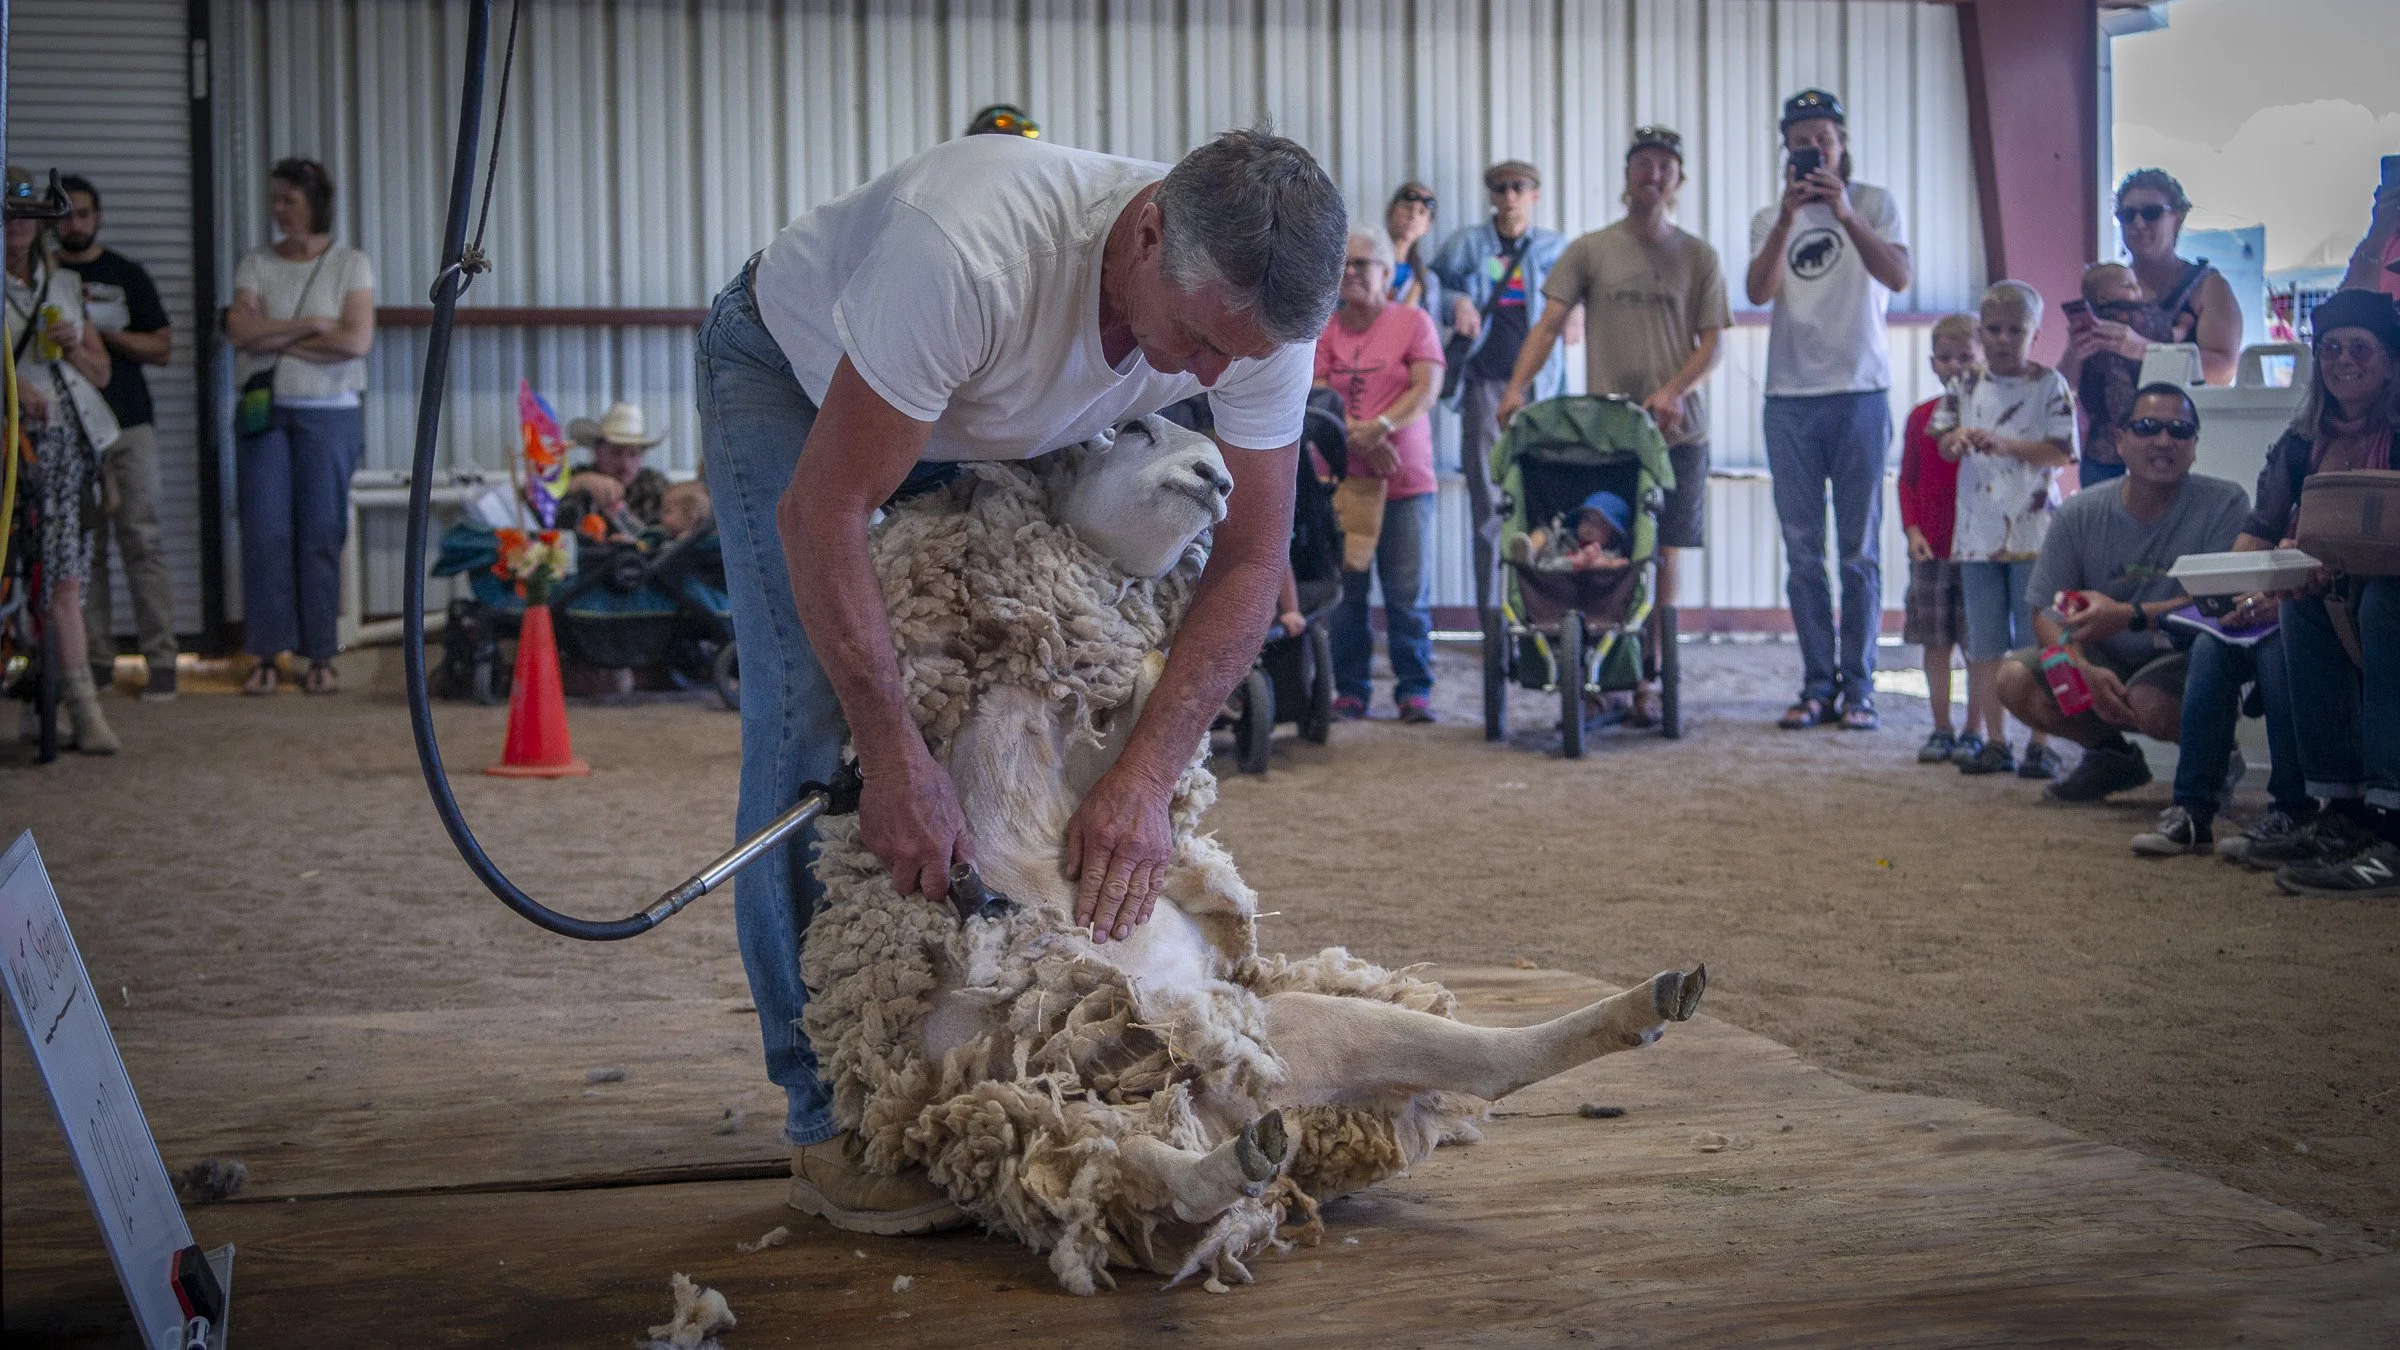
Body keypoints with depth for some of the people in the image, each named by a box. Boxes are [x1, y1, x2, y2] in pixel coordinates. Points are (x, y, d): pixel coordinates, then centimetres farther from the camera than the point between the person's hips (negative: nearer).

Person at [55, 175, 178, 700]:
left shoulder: (127, 275, 10)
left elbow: (162, 348, 7)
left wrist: (105, 333, -7)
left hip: (129, 426, -1)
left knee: (142, 542, -7)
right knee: (83, 548, 0)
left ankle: (161, 660, -7)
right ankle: (97, 658, 4)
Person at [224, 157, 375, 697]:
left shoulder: (350, 264, 4)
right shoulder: (256, 263, 10)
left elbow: (357, 341, -9)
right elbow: (241, 330, -4)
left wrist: (274, 339, -6)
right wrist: (313, 326, -8)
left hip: (328, 413, -2)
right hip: (263, 412, 2)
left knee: (321, 535, -1)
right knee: (265, 531, -3)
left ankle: (321, 657, 6)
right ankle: (266, 656, 2)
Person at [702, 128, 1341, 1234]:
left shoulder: (1260, 305, -28)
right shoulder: (971, 250, -46)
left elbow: (1252, 557, -20)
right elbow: (821, 512, -38)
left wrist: (1145, 778, -31)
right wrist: (898, 760, -39)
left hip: (990, 422, 5)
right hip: (792, 375, -5)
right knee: (813, 715, -16)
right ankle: (833, 1120, -8)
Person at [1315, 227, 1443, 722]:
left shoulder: (1414, 322, 4)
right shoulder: (1326, 329, 9)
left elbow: (1426, 389, -5)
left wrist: (1380, 426, -19)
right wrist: (1357, 436, -14)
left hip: (1405, 478, -1)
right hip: (1340, 476, 1)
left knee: (1409, 593, -1)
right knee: (1345, 591, 2)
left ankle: (1414, 689, 6)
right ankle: (1350, 690, 10)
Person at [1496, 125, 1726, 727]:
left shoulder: (1698, 256, 9)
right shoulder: (1590, 250, 6)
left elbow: (1711, 342, 6)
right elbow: (1549, 324, 0)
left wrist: (1674, 391, -13)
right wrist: (1516, 388, -15)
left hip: (1677, 429, 1)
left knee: (1661, 552, 2)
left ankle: (1647, 682, 9)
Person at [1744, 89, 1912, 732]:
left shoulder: (1874, 204, 5)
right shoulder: (1770, 219, 12)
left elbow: (1898, 277, -11)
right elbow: (1758, 291, -5)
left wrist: (1845, 215, -21)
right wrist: (1787, 218, -16)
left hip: (1860, 393, -2)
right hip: (1789, 397, 2)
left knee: (1860, 551, -1)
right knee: (1803, 553, 3)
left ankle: (1857, 685, 4)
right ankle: (1818, 685, 9)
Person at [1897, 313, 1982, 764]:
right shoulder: (1921, 416, 6)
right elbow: (1907, 479, 9)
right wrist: (1912, 529, -3)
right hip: (1930, 547, 3)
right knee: (1935, 642, 6)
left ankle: (1974, 731, 11)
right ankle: (1941, 730, 14)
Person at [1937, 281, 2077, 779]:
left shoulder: (2049, 384, -1)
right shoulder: (1966, 386, 10)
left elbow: (2061, 452, -8)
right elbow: (1943, 442, 5)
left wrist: (2004, 445, -19)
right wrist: (1958, 439, -18)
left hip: (2033, 532, -4)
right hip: (1977, 531, 4)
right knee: (1984, 645, 8)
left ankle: (2040, 743, 6)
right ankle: (1995, 742, 16)